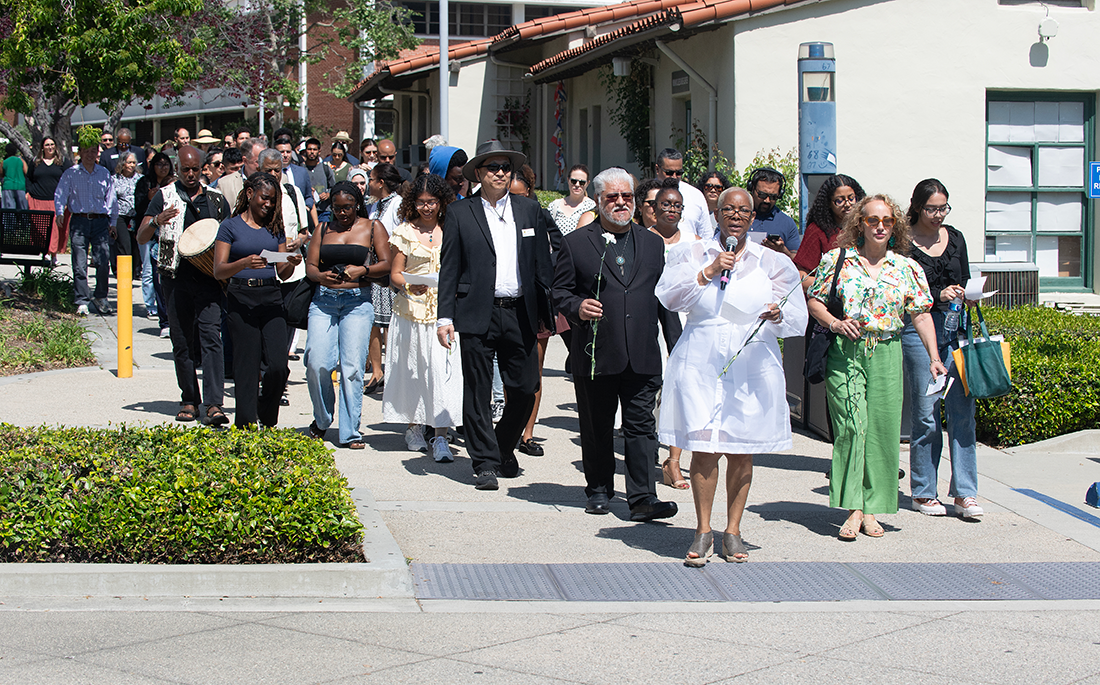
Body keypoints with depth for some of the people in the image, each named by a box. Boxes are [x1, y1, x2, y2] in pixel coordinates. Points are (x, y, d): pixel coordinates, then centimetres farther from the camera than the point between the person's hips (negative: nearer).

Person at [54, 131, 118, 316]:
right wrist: (60, 212, -18)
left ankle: (100, 297, 11)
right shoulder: (71, 174, 6)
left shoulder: (105, 174, 12)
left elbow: (111, 199, 15)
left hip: (100, 220, 1)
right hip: (80, 220, -1)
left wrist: (112, 222, 12)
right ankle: (82, 302, 0)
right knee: (79, 264, -5)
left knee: (104, 262, -6)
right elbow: (60, 194, -1)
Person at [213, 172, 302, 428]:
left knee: (278, 366, -8)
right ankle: (246, 424, 4)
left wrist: (291, 263, -8)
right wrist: (245, 263, -23)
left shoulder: (275, 228, 15)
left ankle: (267, 420, 15)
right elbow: (218, 270, -5)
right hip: (241, 298, -3)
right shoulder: (231, 226, 3)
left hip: (271, 298, 3)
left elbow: (283, 273, 15)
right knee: (247, 367, -4)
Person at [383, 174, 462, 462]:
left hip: (445, 310, 0)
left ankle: (440, 436, -11)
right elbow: (395, 274, 5)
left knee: (443, 370, -10)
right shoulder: (405, 232, 6)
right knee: (411, 369, 5)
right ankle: (414, 427, 23)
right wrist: (409, 285, -15)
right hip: (412, 310, 0)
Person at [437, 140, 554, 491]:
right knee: (478, 392, 0)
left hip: (519, 314, 2)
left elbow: (543, 265, 11)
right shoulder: (459, 213, 3)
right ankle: (485, 463, 9)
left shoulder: (530, 210, 10)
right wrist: (445, 317, -5)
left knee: (525, 389, 4)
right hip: (477, 315, -2)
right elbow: (449, 270, 2)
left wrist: (549, 314, 7)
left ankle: (504, 448, 27)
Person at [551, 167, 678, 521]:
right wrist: (576, 307, -17)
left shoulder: (653, 244, 14)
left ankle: (642, 498, -5)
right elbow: (560, 292, 4)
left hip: (642, 355, 1)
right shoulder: (575, 243, 5)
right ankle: (598, 489, 23)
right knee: (596, 428, 9)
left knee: (640, 426, -3)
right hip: (595, 355, -1)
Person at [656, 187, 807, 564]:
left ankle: (733, 531, 13)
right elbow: (669, 296, -2)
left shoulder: (772, 263, 12)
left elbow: (797, 317, 7)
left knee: (741, 451, 3)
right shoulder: (692, 254, 11)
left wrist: (778, 315, -16)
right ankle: (703, 531, 4)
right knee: (703, 448, -6)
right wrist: (708, 271, -10)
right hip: (701, 364, -1)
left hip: (752, 367, 1)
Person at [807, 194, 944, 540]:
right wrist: (834, 322, -10)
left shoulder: (907, 268, 9)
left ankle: (871, 509, 10)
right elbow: (814, 301, 9)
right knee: (851, 427, -10)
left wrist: (934, 357, -1)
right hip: (845, 352, -2)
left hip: (887, 355, 2)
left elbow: (921, 315, 8)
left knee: (882, 429, 1)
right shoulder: (837, 260, 5)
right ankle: (852, 509, -8)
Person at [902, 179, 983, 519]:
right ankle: (923, 492, 11)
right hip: (918, 329, -4)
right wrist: (938, 296, -16)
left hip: (955, 327, 4)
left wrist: (967, 295, 0)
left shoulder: (955, 239, 15)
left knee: (962, 408, -2)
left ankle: (965, 493, 2)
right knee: (926, 413, -1)